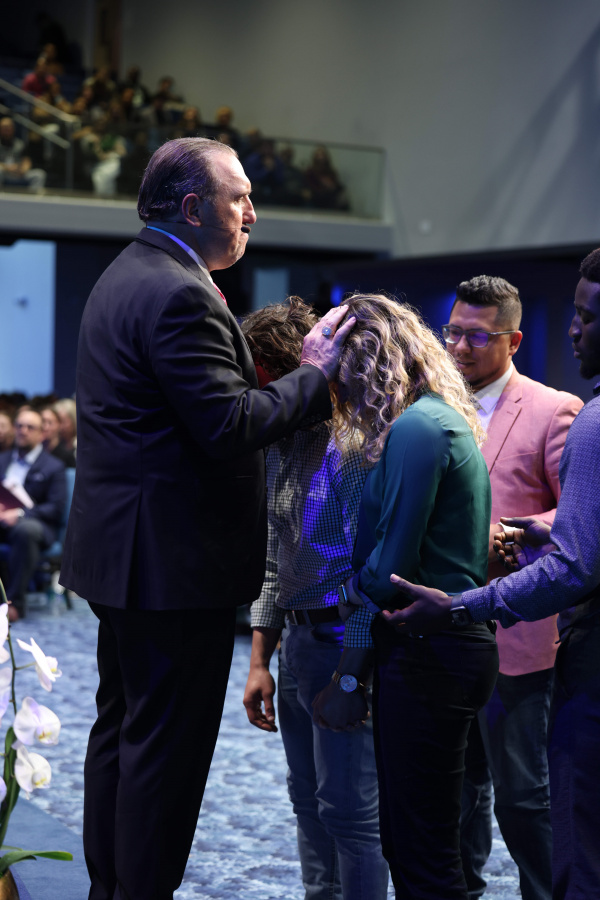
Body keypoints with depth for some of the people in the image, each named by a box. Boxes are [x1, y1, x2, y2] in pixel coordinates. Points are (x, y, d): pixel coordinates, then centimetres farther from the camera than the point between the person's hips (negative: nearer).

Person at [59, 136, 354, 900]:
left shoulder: (126, 276, 14)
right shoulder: (178, 294, -20)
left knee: (121, 725, 19)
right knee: (167, 744, -1)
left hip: (123, 551, 11)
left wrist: (297, 370, 7)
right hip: (175, 559, -11)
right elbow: (230, 425, -24)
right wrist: (313, 376, -12)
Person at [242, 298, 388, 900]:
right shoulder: (279, 442, 12)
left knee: (347, 808, -3)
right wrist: (259, 660, 15)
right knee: (308, 801, 16)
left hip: (343, 646, -9)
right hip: (296, 642, 9)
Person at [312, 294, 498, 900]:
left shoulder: (415, 428, -15)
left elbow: (392, 565, -18)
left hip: (427, 655, -10)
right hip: (433, 648, 10)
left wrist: (355, 585, 1)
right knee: (402, 840, 16)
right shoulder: (440, 419, 16)